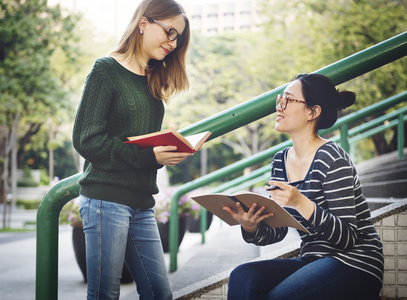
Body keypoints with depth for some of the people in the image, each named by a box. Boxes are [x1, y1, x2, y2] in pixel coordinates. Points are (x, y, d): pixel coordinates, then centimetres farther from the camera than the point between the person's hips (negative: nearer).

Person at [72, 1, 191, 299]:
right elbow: (86, 140, -12)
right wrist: (150, 155, -18)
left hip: (142, 204, 7)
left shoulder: (153, 81, 18)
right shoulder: (107, 70, -4)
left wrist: (171, 153, 0)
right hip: (106, 198, -7)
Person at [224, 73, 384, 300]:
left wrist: (301, 203, -31)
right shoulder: (280, 160, 8)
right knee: (242, 277, -19)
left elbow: (348, 238, -18)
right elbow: (278, 231, 10)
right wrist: (251, 228, -13)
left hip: (355, 263, -6)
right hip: (312, 261, 6)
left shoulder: (331, 160, -14)